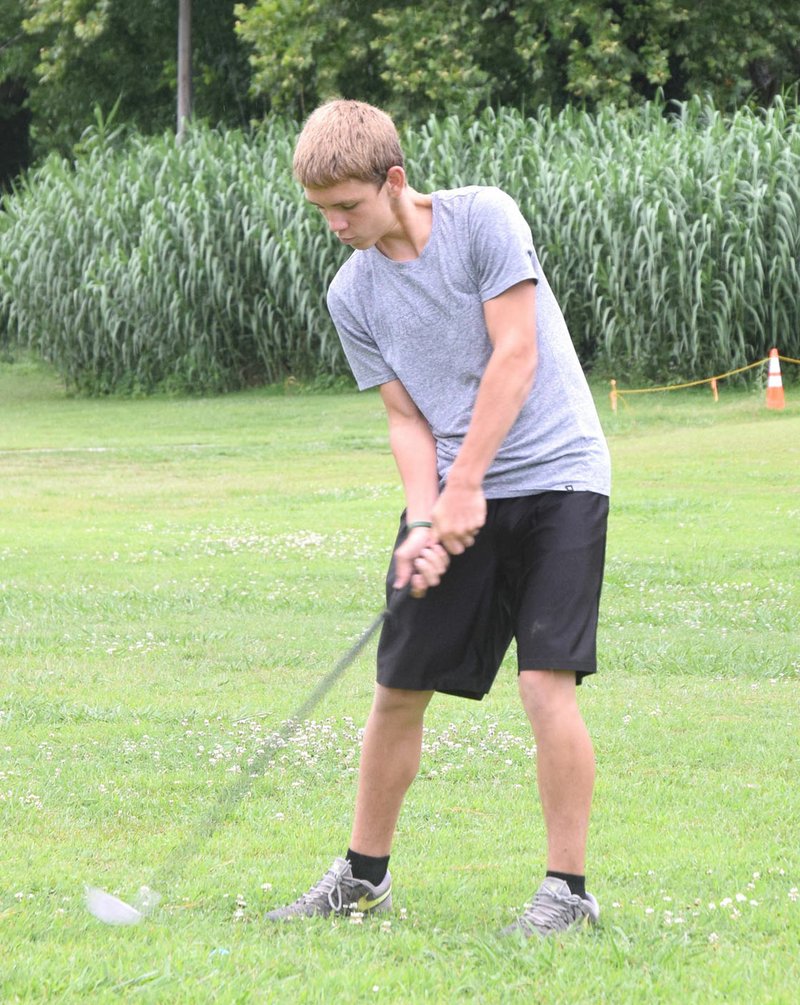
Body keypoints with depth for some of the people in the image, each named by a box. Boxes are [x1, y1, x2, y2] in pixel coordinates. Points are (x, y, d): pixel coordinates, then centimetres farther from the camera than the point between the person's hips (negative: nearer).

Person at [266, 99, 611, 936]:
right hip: (450, 495, 5)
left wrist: (466, 489, -16)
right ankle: (364, 874, 21)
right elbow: (406, 418, 5)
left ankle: (568, 888, -5)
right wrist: (423, 521, -12)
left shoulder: (483, 218, -10)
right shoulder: (353, 294, 4)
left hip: (553, 475, -5)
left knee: (546, 681, -14)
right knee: (398, 688, 6)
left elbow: (515, 356, -14)